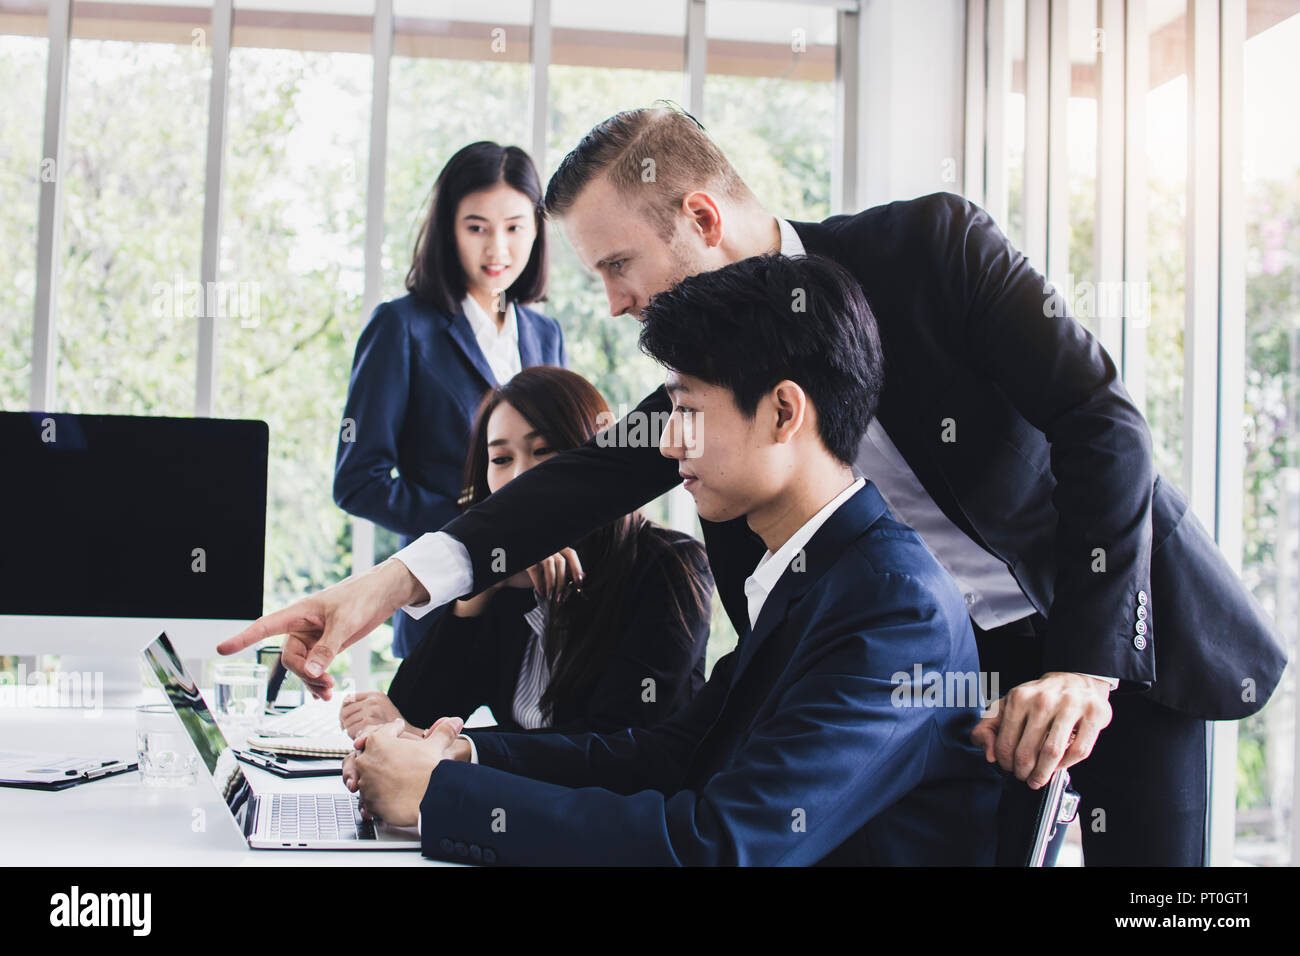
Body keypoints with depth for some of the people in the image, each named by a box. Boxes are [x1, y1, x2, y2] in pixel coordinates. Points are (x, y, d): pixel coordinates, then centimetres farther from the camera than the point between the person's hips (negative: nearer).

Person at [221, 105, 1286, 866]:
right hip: (956, 669, 4)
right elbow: (592, 475, -7)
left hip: (1120, 631, -4)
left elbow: (1104, 424, -19)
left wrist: (1083, 662, -26)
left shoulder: (932, 243, -16)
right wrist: (400, 577, -23)